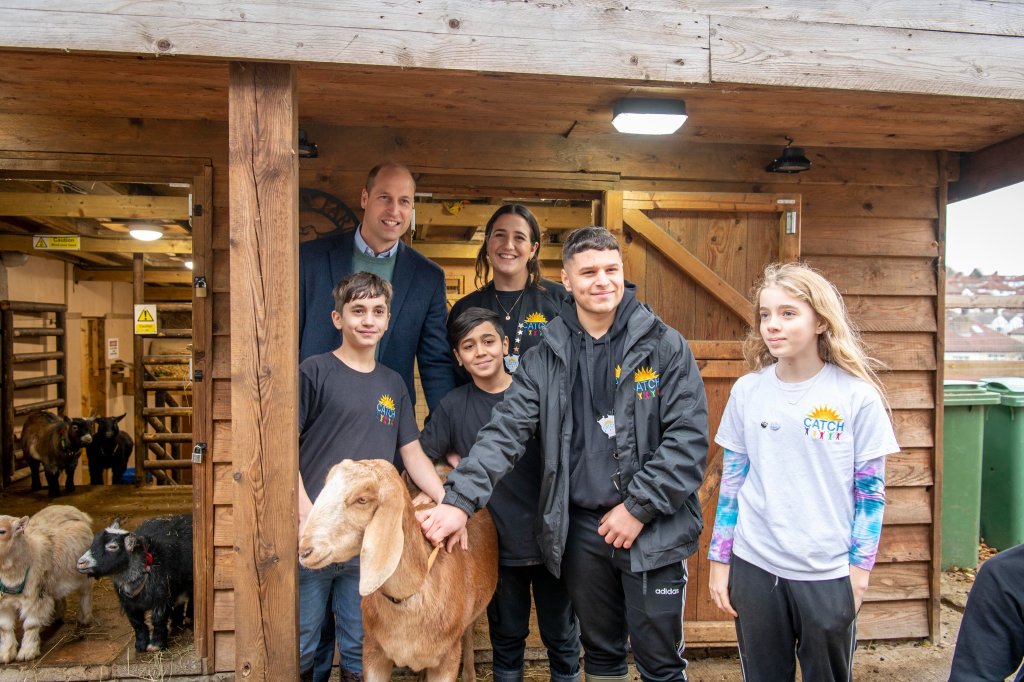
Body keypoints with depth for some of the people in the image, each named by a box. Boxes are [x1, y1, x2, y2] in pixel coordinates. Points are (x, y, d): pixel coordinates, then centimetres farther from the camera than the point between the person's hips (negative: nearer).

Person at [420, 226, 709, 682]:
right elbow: (505, 431, -6)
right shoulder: (546, 356, 1)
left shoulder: (665, 346, -5)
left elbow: (689, 438, -8)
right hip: (580, 527, 3)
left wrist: (638, 508, -12)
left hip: (652, 529, -2)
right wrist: (460, 500, -17)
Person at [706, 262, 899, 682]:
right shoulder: (747, 391, -1)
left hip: (828, 574, -2)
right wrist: (719, 560, 4)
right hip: (754, 568, 2)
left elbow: (870, 492, -2)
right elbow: (731, 481, 4)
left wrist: (859, 568, -4)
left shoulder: (857, 396, -8)